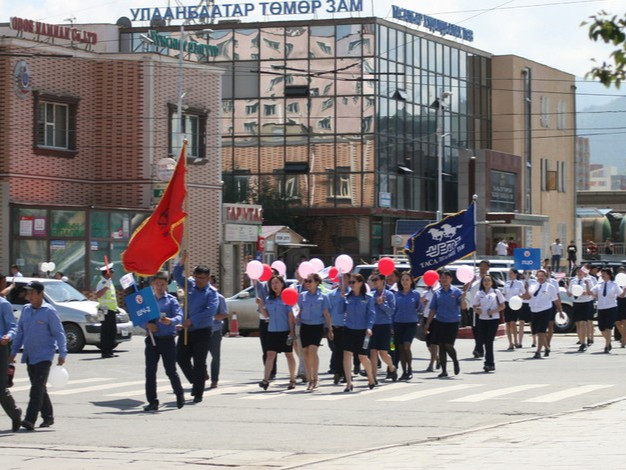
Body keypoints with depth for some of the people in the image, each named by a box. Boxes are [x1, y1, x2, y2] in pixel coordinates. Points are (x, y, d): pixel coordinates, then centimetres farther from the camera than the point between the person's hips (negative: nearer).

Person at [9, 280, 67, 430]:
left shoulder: (49, 311, -9)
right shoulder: (25, 310, 8)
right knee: (38, 388, 12)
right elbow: (20, 332, 15)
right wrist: (13, 352, 13)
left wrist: (62, 354, -10)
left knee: (38, 387, -12)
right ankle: (48, 417, 23)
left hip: (44, 355, -6)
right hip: (29, 356, 6)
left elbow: (59, 333, -7)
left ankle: (30, 420, -18)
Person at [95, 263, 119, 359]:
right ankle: (105, 352, -9)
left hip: (112, 310, 10)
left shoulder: (109, 282, 19)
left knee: (112, 331, 11)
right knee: (105, 332, -9)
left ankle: (109, 351, 16)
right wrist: (106, 287, -35)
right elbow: (97, 295, -27)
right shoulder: (102, 283, -12)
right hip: (106, 310, -10)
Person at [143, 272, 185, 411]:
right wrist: (147, 325, -13)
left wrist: (171, 321, -32)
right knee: (150, 371, -1)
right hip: (151, 339, 3)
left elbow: (179, 316, -10)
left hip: (167, 339, -3)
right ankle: (152, 401, 5)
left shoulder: (171, 300, 3)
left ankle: (179, 394, 23)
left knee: (171, 370, 0)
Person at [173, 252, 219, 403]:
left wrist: (192, 320, -22)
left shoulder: (211, 292, -6)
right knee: (181, 358, 4)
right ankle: (195, 382, 25)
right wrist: (182, 261, -12)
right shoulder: (190, 285, 9)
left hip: (202, 330, -5)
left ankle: (198, 393, 3)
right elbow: (177, 275, 6)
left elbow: (211, 311, -20)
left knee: (199, 362, -3)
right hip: (186, 329, 5)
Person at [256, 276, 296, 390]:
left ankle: (292, 380, 15)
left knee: (289, 355, 7)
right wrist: (260, 305, -4)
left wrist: (291, 331, -11)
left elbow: (290, 316, -6)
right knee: (270, 354, -6)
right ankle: (265, 379, -15)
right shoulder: (269, 299, 10)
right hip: (272, 331, 4)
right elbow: (266, 315, 11)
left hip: (285, 331, -4)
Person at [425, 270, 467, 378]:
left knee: (448, 345, -8)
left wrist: (463, 298, -31)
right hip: (439, 323, 3)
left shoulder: (456, 292, -4)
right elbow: (433, 310, 10)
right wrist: (427, 324, 8)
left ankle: (455, 362, 21)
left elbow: (464, 307, -11)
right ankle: (444, 370, 12)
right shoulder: (437, 293, 5)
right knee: (441, 346, 4)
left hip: (452, 323, -3)